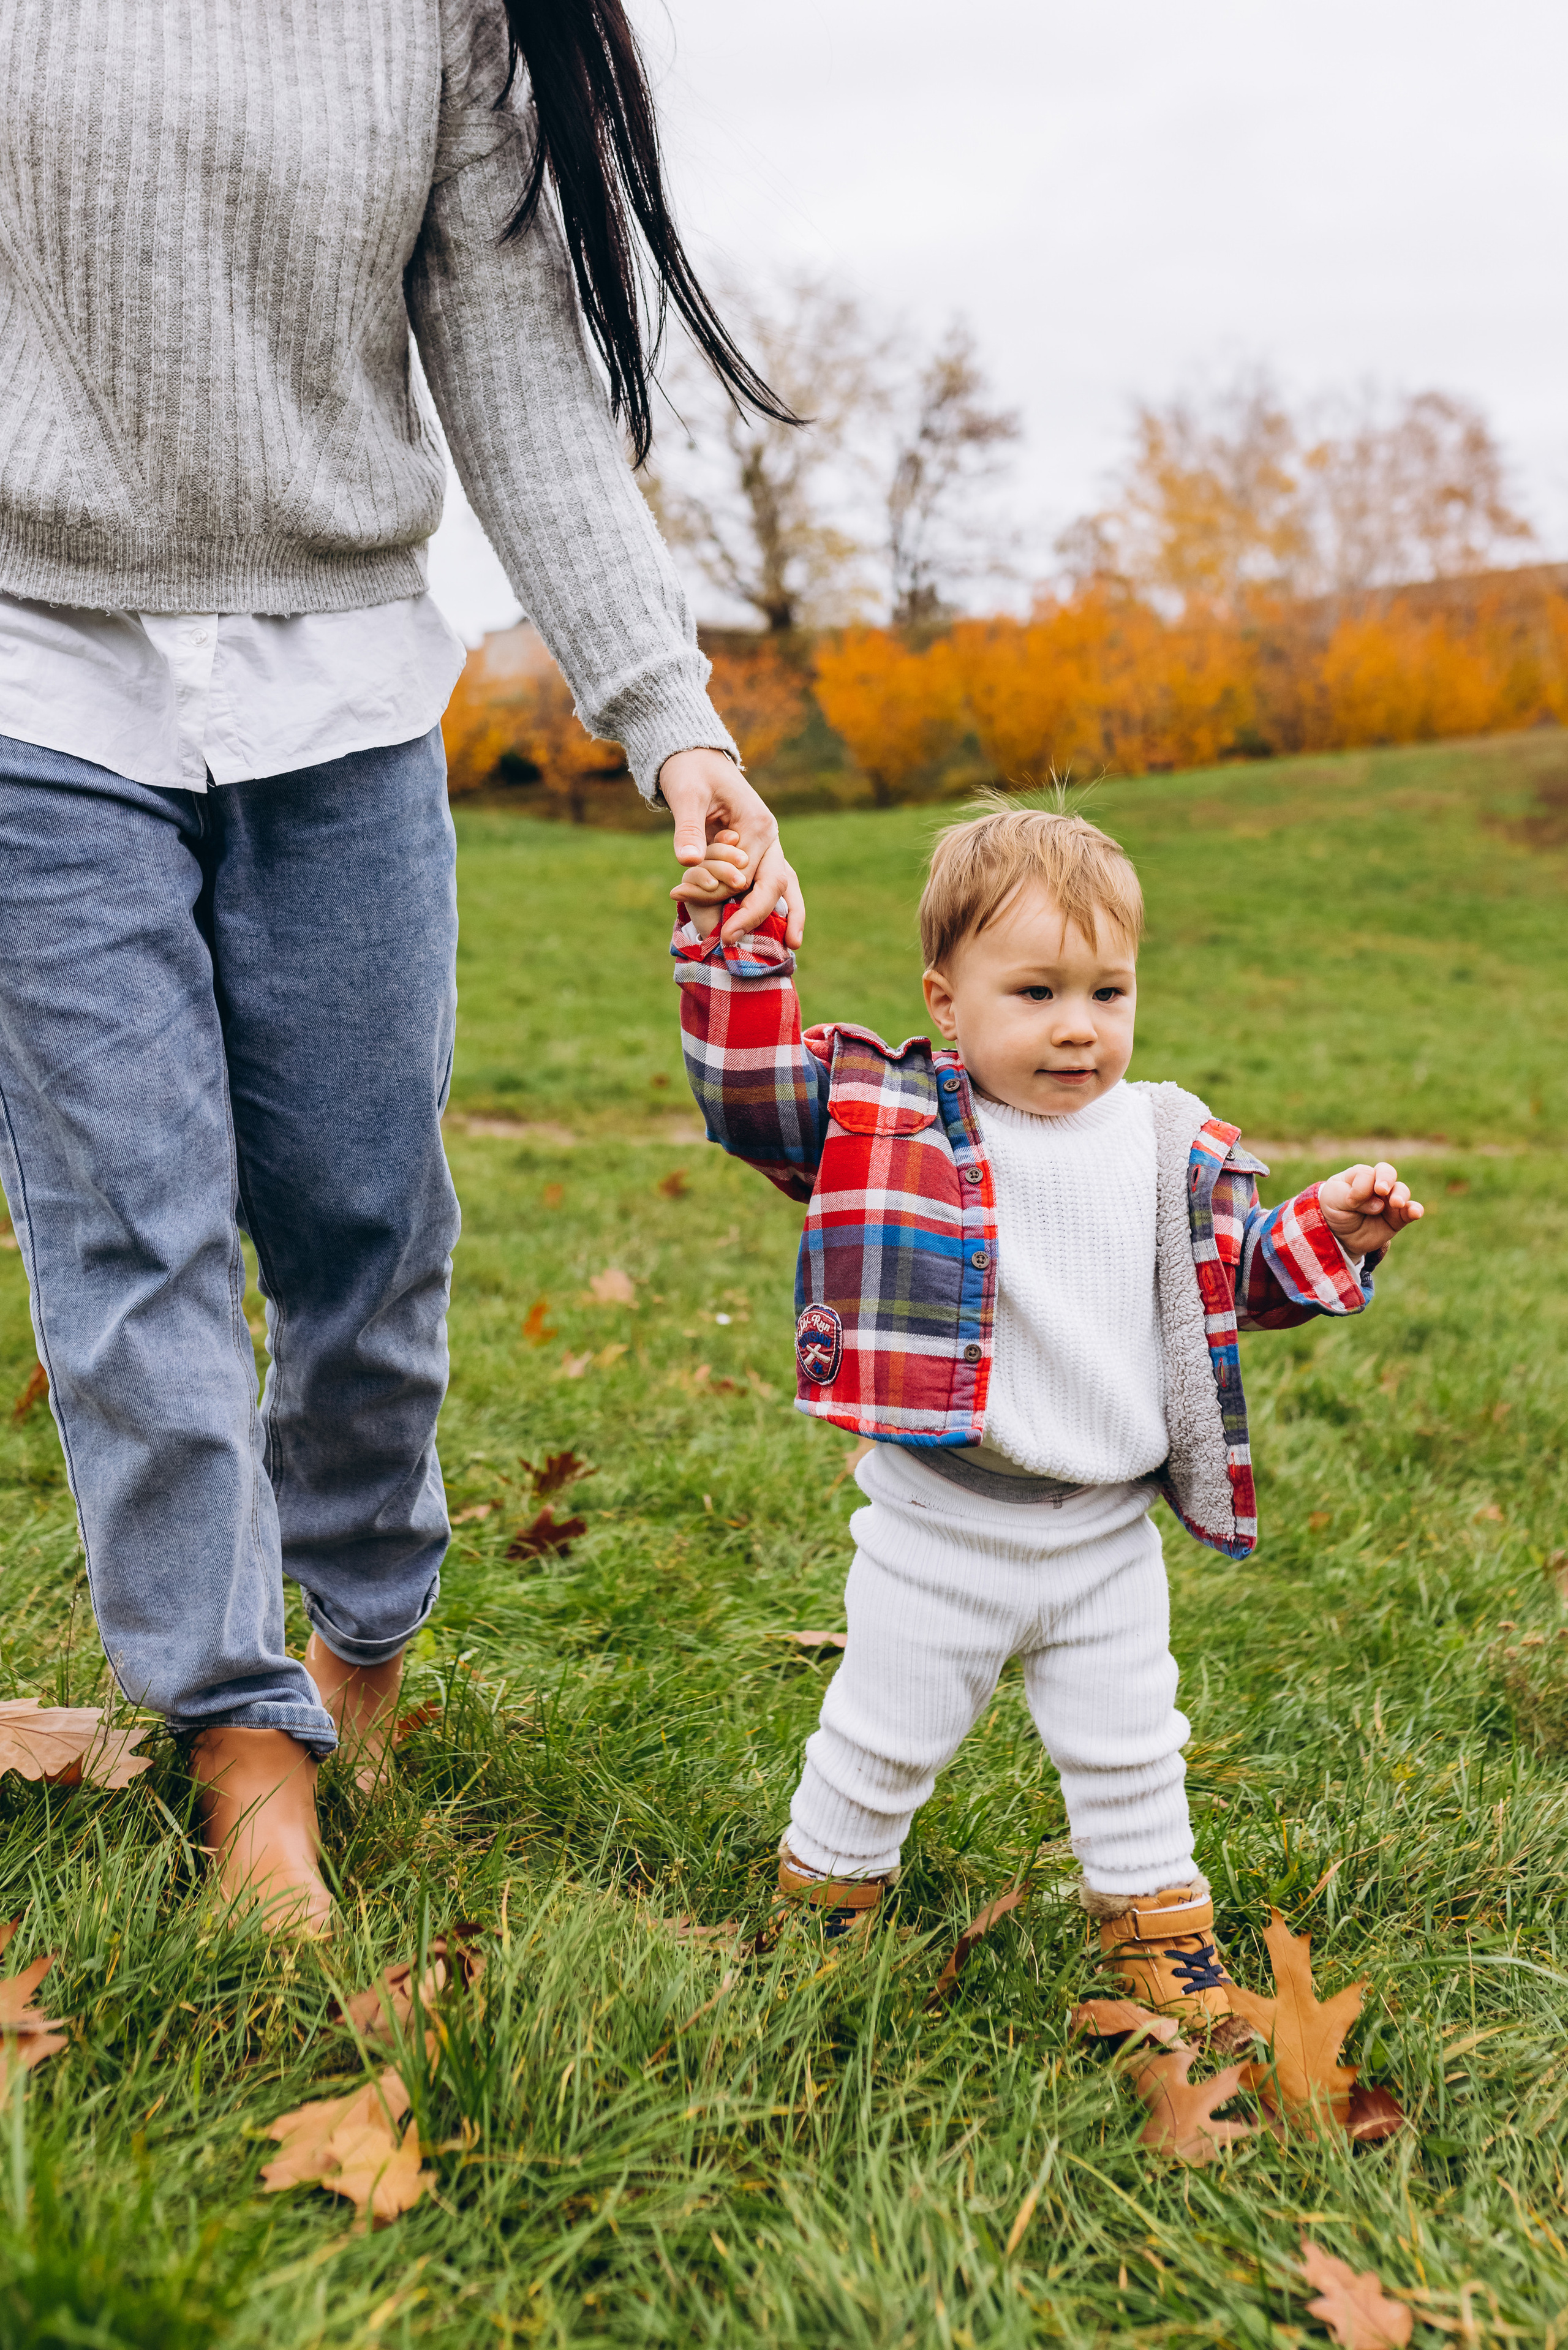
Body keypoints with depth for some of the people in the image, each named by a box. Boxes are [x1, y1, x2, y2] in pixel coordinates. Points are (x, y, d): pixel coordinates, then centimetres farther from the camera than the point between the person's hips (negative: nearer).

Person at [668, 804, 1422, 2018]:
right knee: (883, 1743, 14)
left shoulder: (1176, 1149, 1)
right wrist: (734, 946, -18)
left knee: (1128, 1750, 18)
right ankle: (825, 1886, 39)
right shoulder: (887, 1116, -10)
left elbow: (1242, 1271, 13)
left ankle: (1156, 1921, 39)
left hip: (1108, 1538, 3)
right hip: (939, 1530, -2)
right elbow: (750, 1082, -11)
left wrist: (1328, 1233, -3)